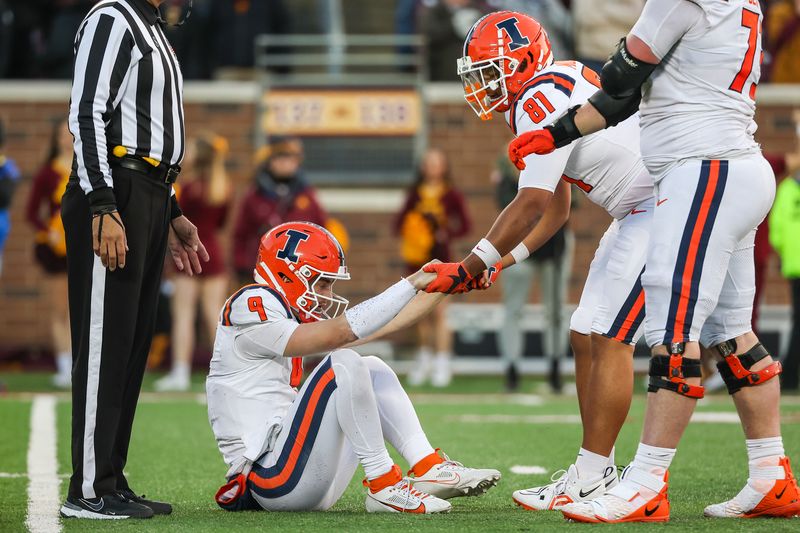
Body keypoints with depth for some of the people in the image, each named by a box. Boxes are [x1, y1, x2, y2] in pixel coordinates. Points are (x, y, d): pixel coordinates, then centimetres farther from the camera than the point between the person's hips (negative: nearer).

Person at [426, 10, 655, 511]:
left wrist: (469, 269, -12)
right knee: (587, 335, 10)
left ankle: (592, 475, -8)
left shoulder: (543, 101, -17)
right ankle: (598, 473, 13)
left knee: (609, 338, -11)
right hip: (641, 212, 10)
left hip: (666, 205, -10)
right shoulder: (546, 101, 15)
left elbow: (531, 205, -19)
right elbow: (556, 211, 19)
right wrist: (499, 264, 10)